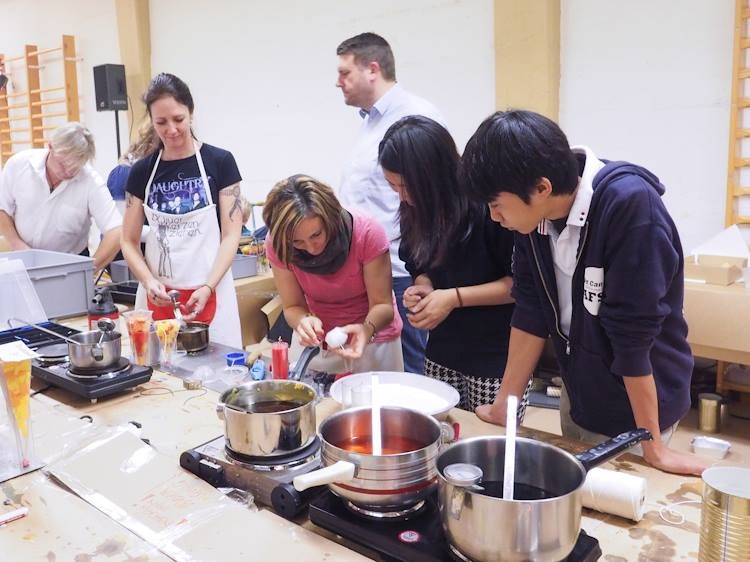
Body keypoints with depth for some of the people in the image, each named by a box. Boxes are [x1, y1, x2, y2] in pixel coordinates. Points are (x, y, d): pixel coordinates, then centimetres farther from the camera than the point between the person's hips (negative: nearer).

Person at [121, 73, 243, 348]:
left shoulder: (219, 162, -1)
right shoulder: (142, 171, 7)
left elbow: (230, 235, -3)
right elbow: (129, 241, 9)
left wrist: (208, 288, -14)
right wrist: (148, 281, -9)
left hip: (209, 294, -2)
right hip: (158, 296, 2)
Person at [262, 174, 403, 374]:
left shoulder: (368, 233, -29)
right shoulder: (277, 244, -21)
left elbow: (382, 305, -23)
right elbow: (293, 307, -14)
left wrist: (367, 329, -44)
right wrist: (304, 321, -37)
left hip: (373, 339, -2)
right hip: (314, 342, 2)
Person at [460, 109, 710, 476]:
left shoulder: (629, 204, -29)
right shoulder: (533, 215, -11)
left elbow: (632, 335, -26)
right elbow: (530, 315, -5)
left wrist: (653, 448, -18)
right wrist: (502, 407, -1)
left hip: (638, 408, -6)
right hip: (577, 397, 6)